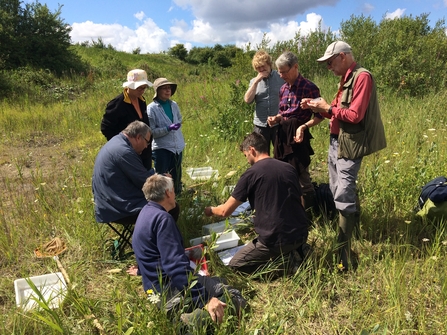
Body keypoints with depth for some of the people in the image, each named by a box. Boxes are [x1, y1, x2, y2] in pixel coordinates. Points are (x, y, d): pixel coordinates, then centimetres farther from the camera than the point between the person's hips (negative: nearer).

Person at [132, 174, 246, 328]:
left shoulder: (147, 212, 14)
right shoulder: (162, 218, -18)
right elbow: (176, 266, -27)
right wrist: (205, 300, -30)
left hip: (157, 286, 11)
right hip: (170, 289, -11)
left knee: (223, 282, 20)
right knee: (235, 297, -15)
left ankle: (192, 315, -2)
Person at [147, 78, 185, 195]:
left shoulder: (174, 105, 5)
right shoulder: (152, 108, -10)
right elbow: (150, 131, -14)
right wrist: (168, 129, -22)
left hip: (177, 148, 5)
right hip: (161, 149, -5)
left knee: (176, 178, 15)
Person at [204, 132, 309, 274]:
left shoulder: (251, 174, -9)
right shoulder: (289, 168, 7)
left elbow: (225, 211, -4)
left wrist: (210, 210, 18)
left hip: (275, 239, -7)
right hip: (301, 234, 7)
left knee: (235, 265, 12)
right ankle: (294, 253, 8)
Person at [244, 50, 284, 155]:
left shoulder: (281, 77, 1)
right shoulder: (254, 81, 8)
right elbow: (247, 100, -6)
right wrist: (256, 81, -11)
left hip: (278, 124, -2)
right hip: (260, 125, 2)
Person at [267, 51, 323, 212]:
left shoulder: (310, 88, -12)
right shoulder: (283, 89, 8)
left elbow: (319, 116, -9)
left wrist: (303, 126, -23)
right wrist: (276, 118, -3)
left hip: (297, 136, -7)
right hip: (282, 135, 7)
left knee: (302, 178, 0)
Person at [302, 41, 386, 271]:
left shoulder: (362, 77, -14)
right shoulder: (346, 78, 17)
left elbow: (355, 115, -22)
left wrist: (328, 107, -12)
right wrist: (318, 107, 3)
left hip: (349, 145, -10)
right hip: (336, 142, 10)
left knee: (344, 196, -11)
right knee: (337, 192, 17)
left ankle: (343, 252, -5)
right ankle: (352, 225, 35)